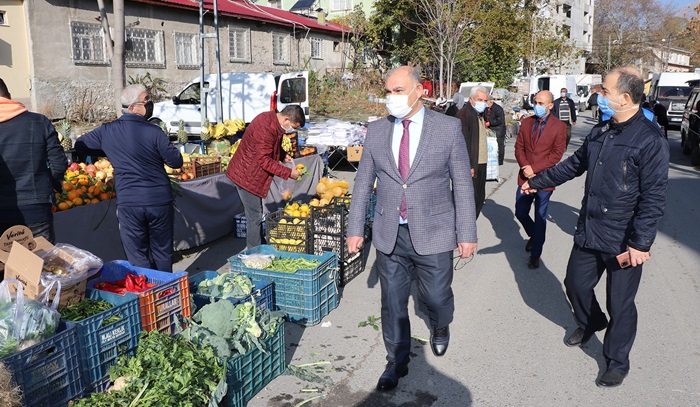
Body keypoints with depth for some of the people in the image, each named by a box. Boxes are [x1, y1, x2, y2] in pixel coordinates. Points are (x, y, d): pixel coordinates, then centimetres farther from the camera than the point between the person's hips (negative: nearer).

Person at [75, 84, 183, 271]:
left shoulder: (107, 131, 0)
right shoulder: (153, 131, -11)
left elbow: (79, 145, 15)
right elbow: (176, 162, -6)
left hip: (128, 203, 1)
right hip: (159, 200, -1)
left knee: (138, 258, 10)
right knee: (163, 254, 15)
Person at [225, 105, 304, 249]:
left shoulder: (270, 118, 4)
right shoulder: (265, 128, -28)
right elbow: (264, 160, -28)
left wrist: (282, 155, 3)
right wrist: (288, 173, -22)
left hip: (250, 174, 10)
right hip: (247, 176, -10)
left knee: (256, 215, 18)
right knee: (255, 217, -4)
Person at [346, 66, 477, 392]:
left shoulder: (448, 128, -5)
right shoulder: (376, 131, 2)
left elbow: (462, 185, -4)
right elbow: (363, 184, 7)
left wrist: (467, 234, -5)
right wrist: (355, 229, 5)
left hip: (432, 233, -2)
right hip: (389, 234, 2)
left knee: (436, 297, 9)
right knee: (392, 303, 11)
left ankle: (439, 327, 46)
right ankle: (397, 362, 33)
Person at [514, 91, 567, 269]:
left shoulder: (559, 126, -6)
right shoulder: (526, 122, 6)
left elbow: (557, 154, -10)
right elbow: (519, 147, 6)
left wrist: (534, 168, -17)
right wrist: (525, 167, -11)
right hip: (525, 177, 4)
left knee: (540, 218, 5)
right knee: (520, 213, 10)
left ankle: (535, 254, 18)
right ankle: (534, 235, 40)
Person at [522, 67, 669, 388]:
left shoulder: (650, 140, -17)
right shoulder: (600, 132, 7)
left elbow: (653, 197, -19)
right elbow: (574, 165, 21)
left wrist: (640, 243, -21)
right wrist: (538, 181, 27)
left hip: (623, 241, -7)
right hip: (588, 231, 7)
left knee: (620, 305, 7)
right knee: (575, 284, 20)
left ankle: (617, 362, 28)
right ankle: (590, 324, 51)